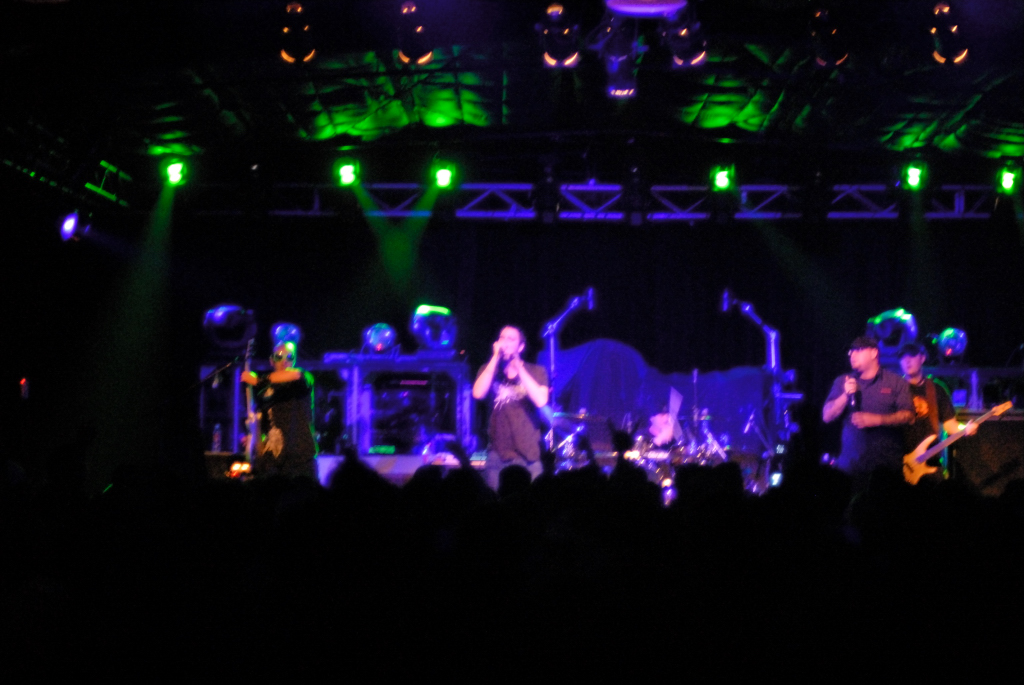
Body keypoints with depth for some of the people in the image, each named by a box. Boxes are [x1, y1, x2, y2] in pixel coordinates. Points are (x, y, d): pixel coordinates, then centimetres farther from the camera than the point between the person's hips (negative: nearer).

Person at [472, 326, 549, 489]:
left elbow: (541, 401, -11)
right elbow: (478, 393, -10)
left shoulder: (536, 372, 7)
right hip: (498, 453, 1)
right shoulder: (489, 370, 10)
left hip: (529, 454, -1)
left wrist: (519, 368, -11)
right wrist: (495, 359, -8)